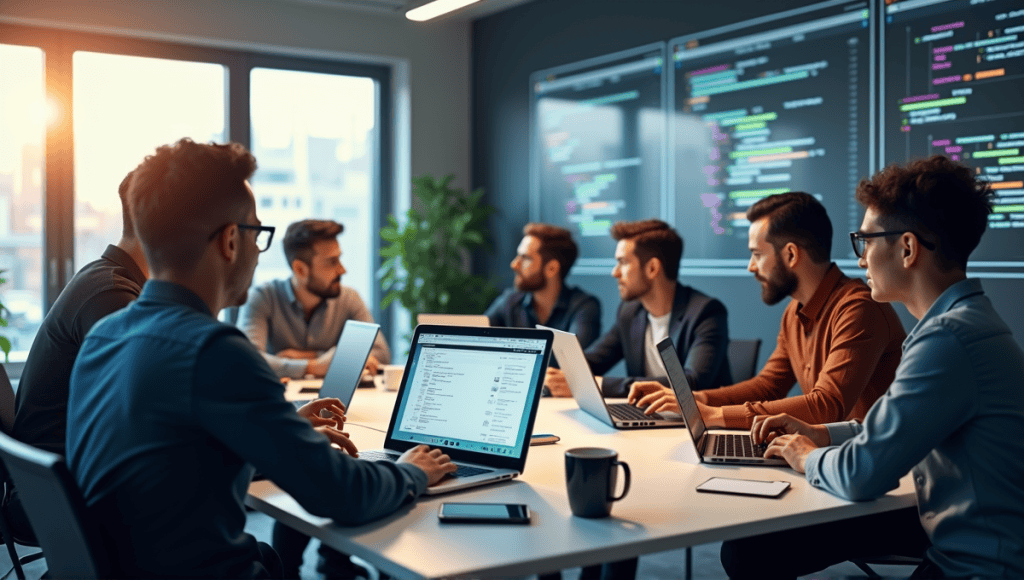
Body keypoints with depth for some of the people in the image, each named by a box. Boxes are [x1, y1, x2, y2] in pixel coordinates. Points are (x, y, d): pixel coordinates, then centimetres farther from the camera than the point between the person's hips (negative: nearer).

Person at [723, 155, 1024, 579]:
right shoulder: (963, 320, 8)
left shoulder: (949, 339, -26)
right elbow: (892, 430, 21)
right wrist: (824, 434, 9)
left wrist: (809, 458, -4)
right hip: (952, 535, 9)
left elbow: (860, 475, -24)